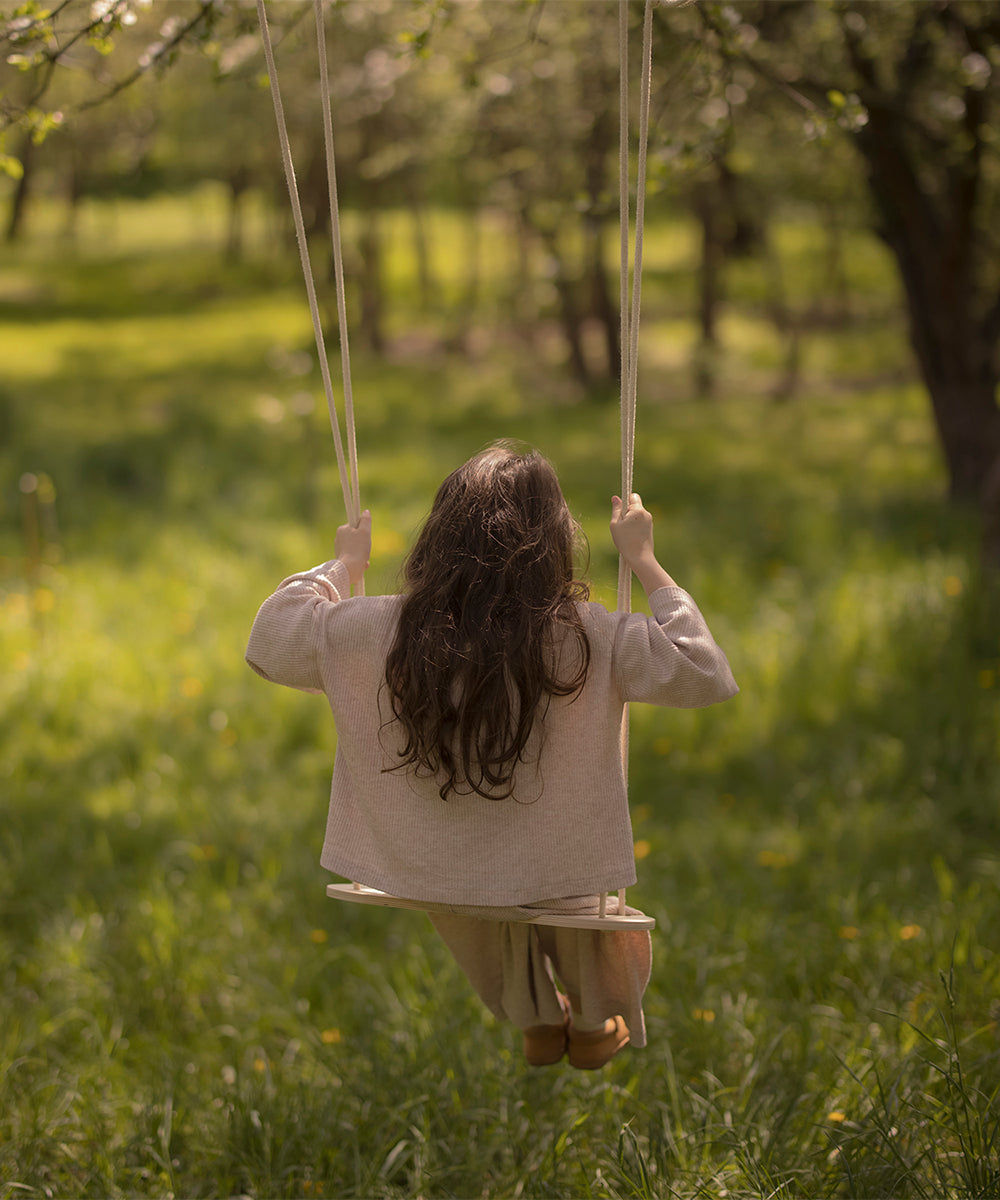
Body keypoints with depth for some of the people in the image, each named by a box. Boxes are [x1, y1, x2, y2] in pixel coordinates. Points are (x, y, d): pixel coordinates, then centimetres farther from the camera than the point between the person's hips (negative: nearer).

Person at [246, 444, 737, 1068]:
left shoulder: (378, 632, -20)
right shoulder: (588, 639, -26)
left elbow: (272, 640, -4)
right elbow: (704, 671, -16)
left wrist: (343, 565, 10)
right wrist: (644, 560, -9)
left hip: (431, 879, 2)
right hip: (563, 885, -2)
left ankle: (537, 1023, 61)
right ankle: (596, 1026, 59)